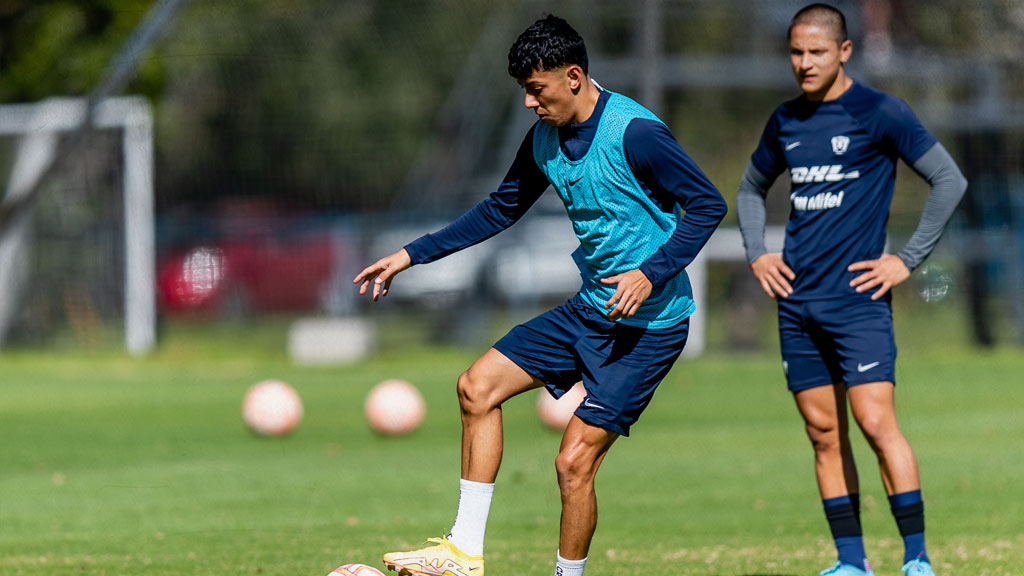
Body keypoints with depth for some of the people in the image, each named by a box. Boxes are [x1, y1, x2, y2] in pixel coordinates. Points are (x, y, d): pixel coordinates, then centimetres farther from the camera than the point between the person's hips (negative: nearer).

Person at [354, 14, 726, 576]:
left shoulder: (634, 133, -20)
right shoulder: (545, 138, 5)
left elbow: (707, 204, -17)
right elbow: (500, 210, 19)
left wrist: (652, 274, -27)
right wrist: (410, 255, 15)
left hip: (648, 324, -9)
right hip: (590, 309, 9)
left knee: (575, 461, -12)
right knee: (478, 385, 3)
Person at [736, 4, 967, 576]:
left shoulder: (880, 113, -5)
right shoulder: (786, 121, 12)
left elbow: (950, 181, -7)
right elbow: (751, 189, 30)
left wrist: (908, 260, -9)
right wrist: (757, 254, 14)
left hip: (858, 298, -6)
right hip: (798, 302, 6)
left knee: (876, 421, -14)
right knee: (824, 432, 5)